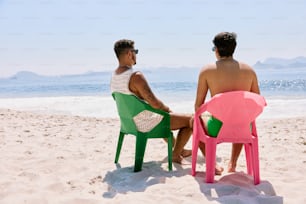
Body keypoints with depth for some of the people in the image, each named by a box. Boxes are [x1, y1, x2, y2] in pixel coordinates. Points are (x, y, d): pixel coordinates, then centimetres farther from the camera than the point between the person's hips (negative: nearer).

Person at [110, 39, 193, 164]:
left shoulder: (114, 76, 1)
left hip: (130, 123, 9)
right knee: (190, 120, 2)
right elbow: (154, 103, -28)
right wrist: (167, 108, -5)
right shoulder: (136, 76, -28)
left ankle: (177, 149, 51)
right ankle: (175, 155, 16)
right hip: (146, 124, -9)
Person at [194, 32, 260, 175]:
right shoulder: (249, 70, 2)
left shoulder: (207, 71, -5)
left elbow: (198, 106, -2)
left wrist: (201, 120, 19)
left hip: (218, 129, -3)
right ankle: (232, 164, 41)